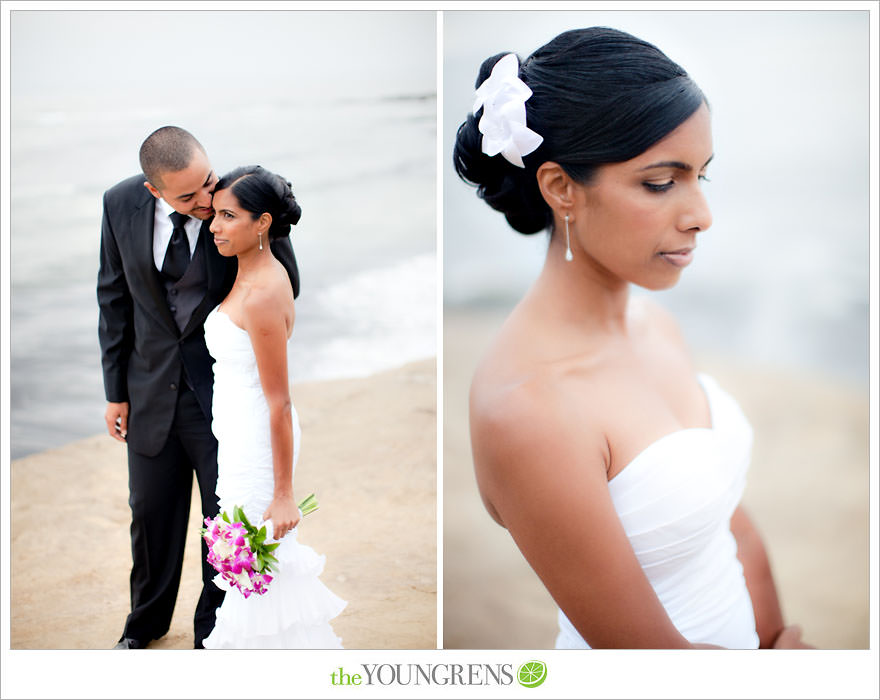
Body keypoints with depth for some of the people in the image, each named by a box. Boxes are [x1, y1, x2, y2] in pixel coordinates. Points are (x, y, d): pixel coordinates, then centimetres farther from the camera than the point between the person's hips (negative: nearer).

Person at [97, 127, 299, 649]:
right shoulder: (121, 204, -10)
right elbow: (115, 297, 2)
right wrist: (116, 388, 5)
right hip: (152, 386, 3)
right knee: (151, 511, 20)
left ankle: (214, 630, 37)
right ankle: (147, 621, 47)